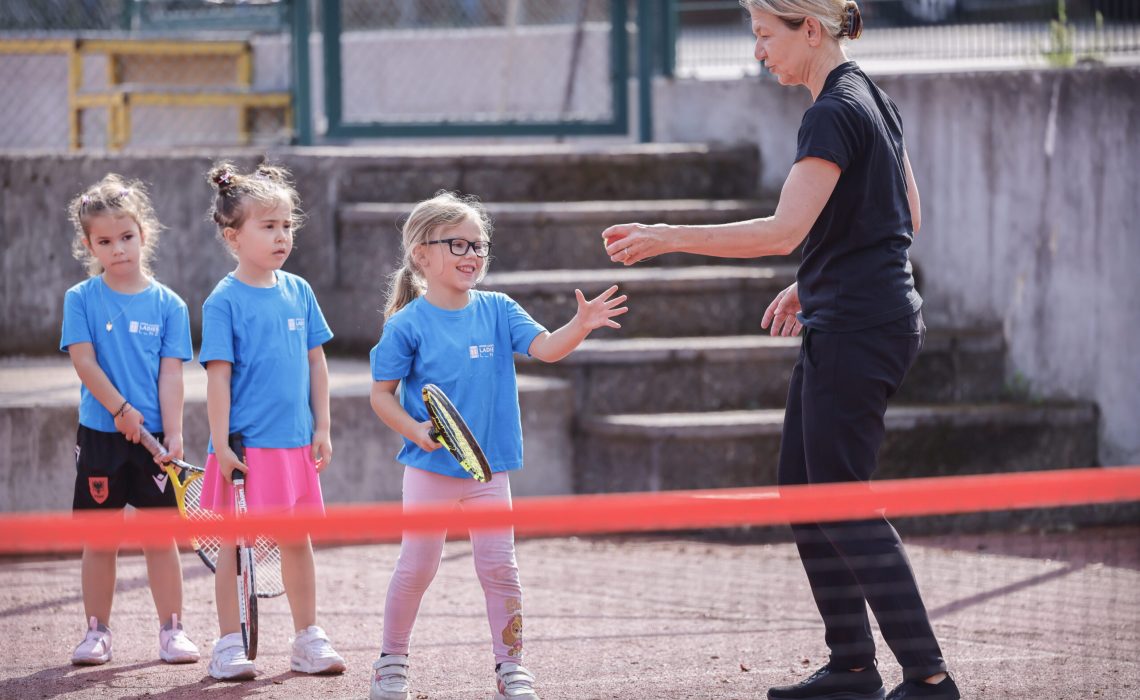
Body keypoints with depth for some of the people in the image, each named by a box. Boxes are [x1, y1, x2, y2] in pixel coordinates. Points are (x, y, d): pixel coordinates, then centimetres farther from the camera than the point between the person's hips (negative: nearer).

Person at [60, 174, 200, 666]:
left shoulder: (168, 305, 2)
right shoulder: (81, 299, 0)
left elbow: (171, 374, -3)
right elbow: (84, 361, -8)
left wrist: (173, 435, -12)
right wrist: (121, 409, -15)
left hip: (153, 439, 0)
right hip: (100, 437, 0)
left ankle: (171, 630, 9)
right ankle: (97, 632, 13)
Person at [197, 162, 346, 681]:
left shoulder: (298, 292, 6)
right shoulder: (224, 301, -9)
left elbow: (315, 362, 12)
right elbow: (218, 375, -11)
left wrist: (322, 429, 9)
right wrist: (221, 444, -14)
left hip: (295, 442, 5)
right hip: (246, 444, -5)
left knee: (298, 540, 11)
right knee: (235, 542, 2)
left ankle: (308, 639, 21)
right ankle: (229, 646, 9)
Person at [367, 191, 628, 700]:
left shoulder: (497, 311, 1)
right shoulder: (407, 325, -8)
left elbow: (546, 348, -10)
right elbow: (381, 395, -5)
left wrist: (580, 326, -29)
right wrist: (416, 431, -20)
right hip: (429, 468, -3)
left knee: (499, 568, 2)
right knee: (416, 568, 4)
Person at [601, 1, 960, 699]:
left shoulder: (835, 114, -17)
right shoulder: (873, 99, 14)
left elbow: (783, 231, -25)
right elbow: (907, 218, 21)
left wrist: (666, 237, -23)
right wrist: (814, 283, 20)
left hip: (857, 329, -10)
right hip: (860, 320, 10)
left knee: (843, 503, -7)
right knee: (803, 492, 13)